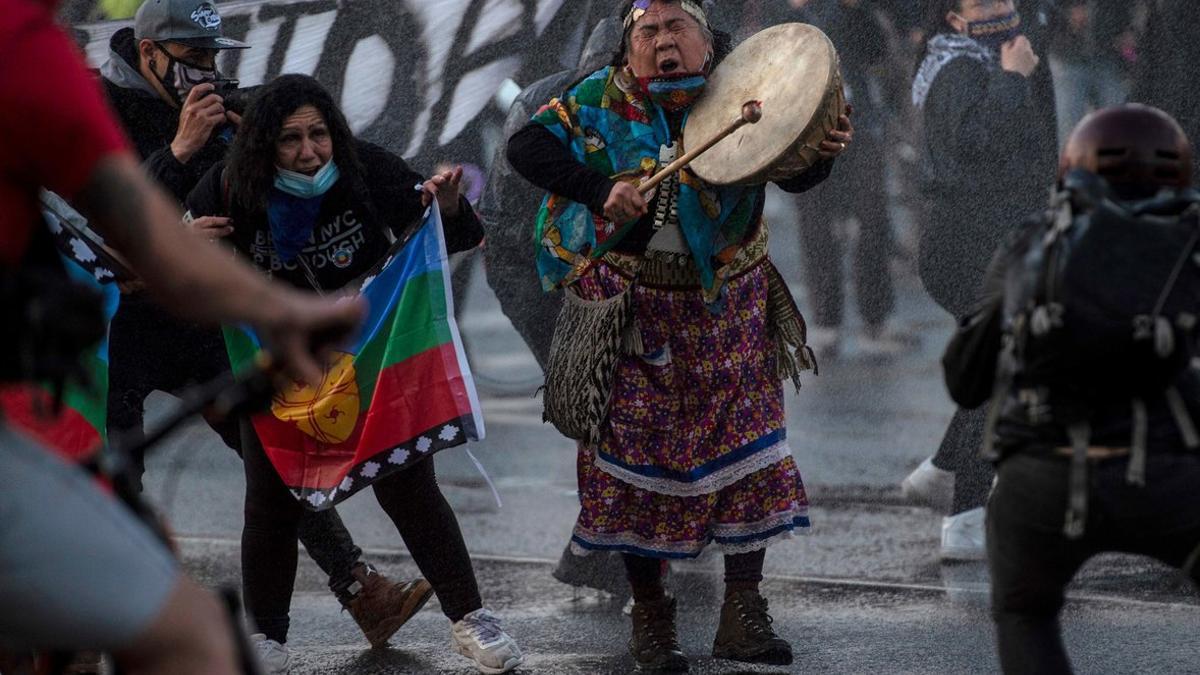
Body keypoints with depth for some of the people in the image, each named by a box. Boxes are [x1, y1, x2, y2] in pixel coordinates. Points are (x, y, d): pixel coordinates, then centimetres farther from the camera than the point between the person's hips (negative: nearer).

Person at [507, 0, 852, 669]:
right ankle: (650, 615, 15)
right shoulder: (600, 102, -3)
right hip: (633, 308, 0)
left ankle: (743, 616, 8)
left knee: (744, 444, -1)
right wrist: (600, 187, -24)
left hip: (727, 308, 1)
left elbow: (795, 173, -11)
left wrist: (823, 150, -35)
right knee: (639, 448, 3)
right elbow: (527, 145, -10)